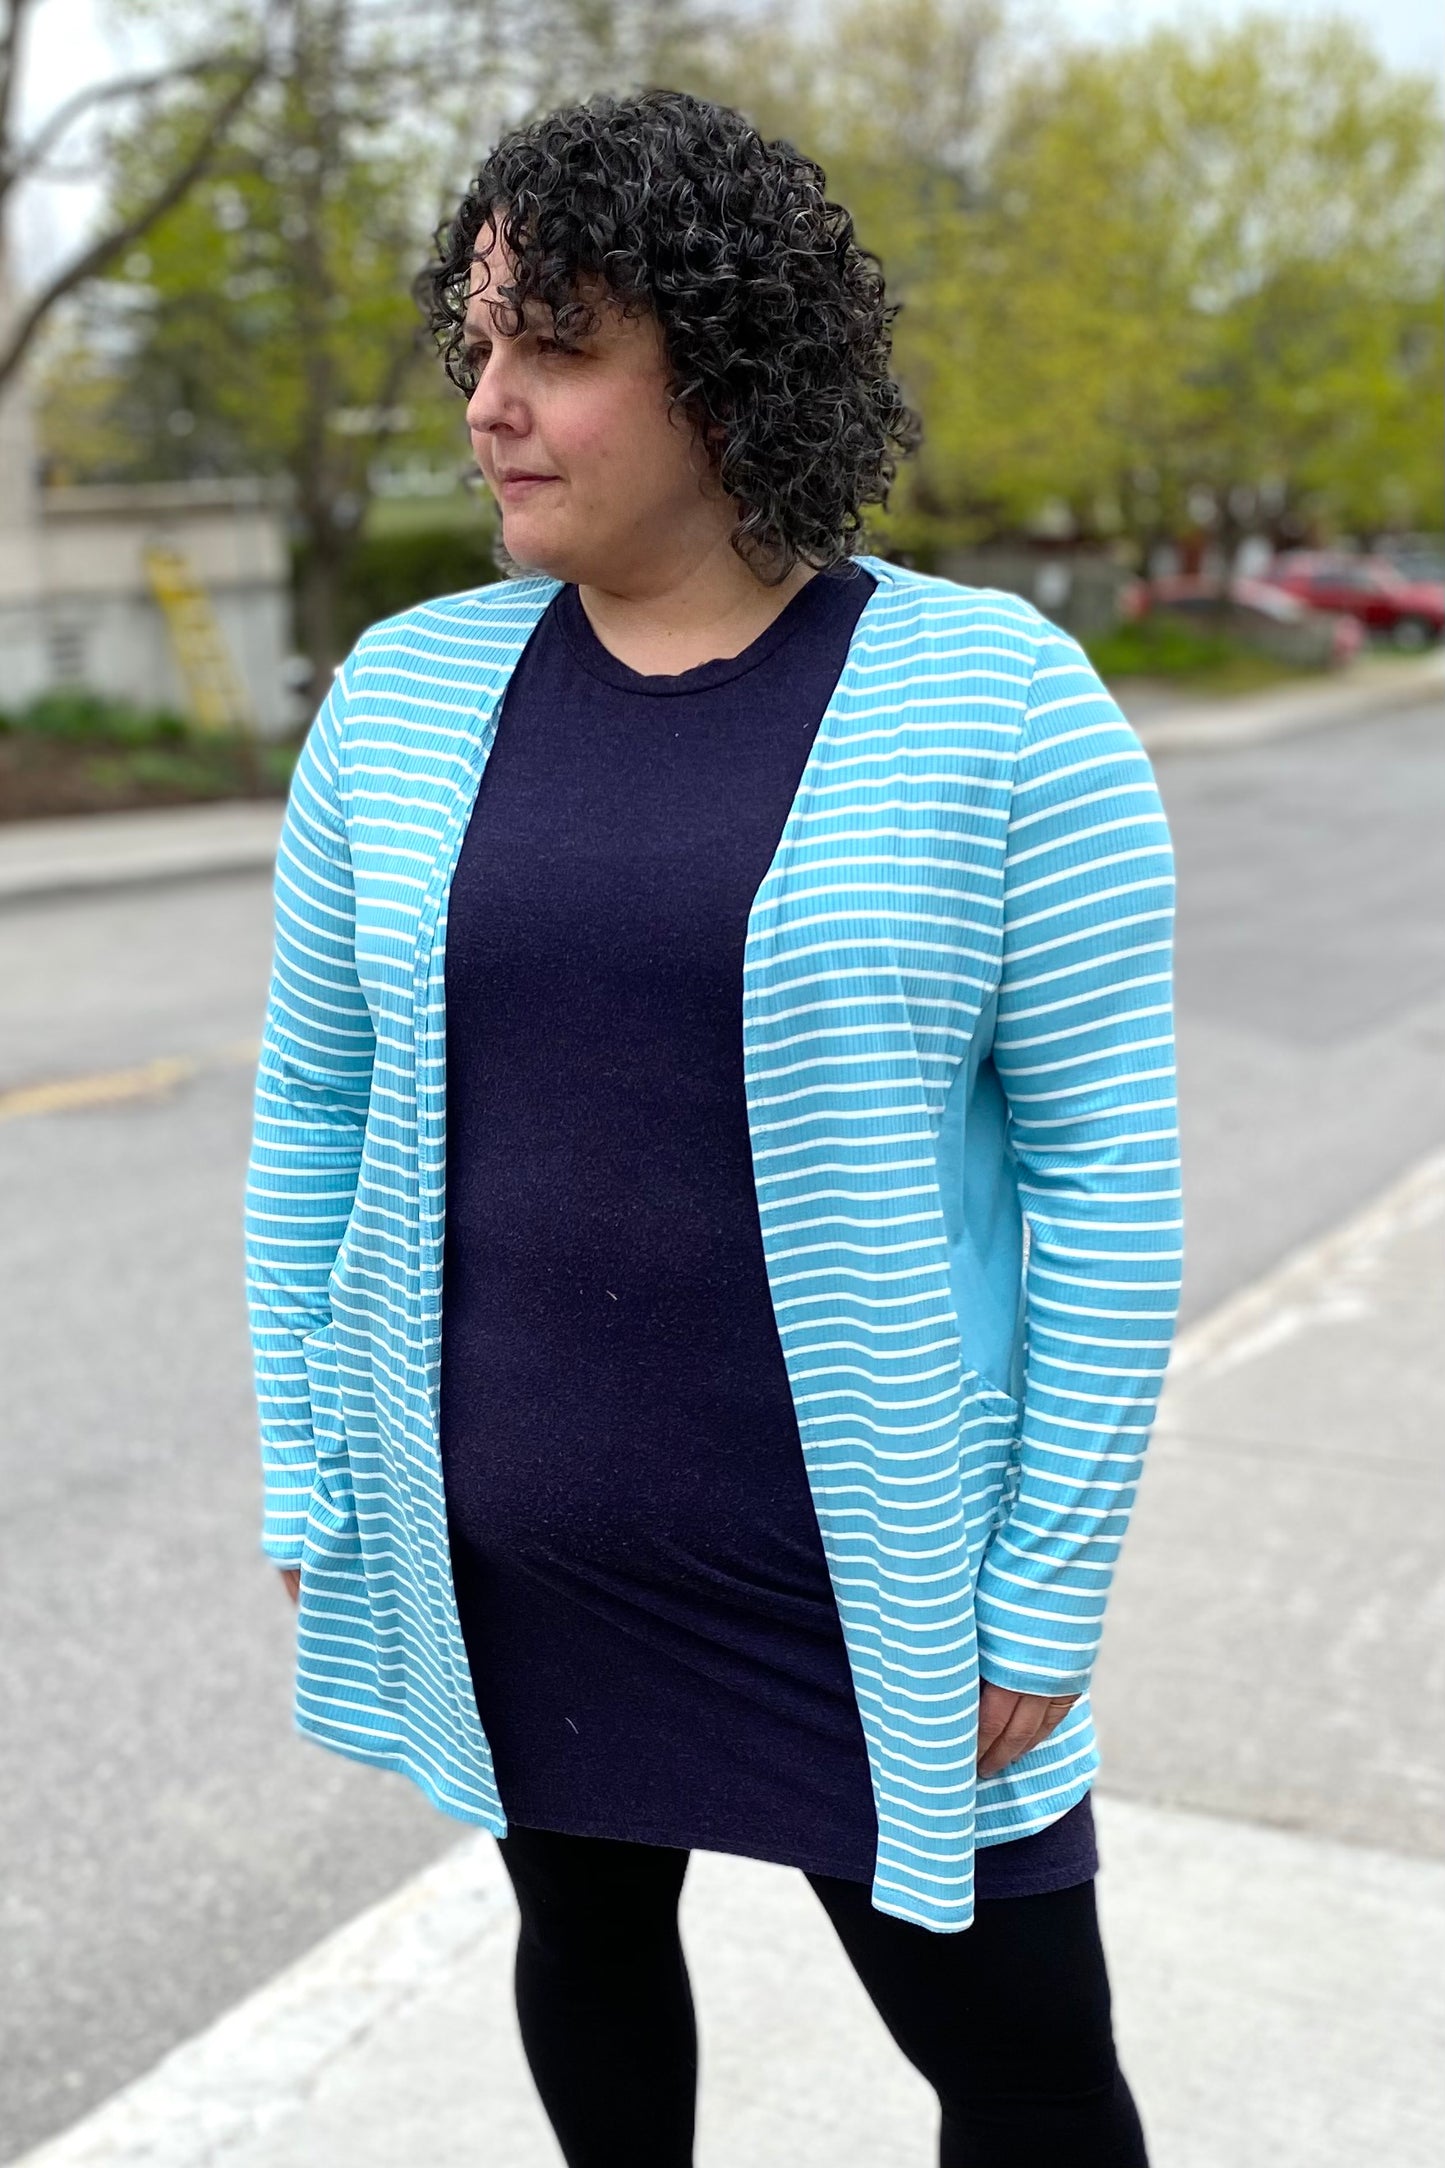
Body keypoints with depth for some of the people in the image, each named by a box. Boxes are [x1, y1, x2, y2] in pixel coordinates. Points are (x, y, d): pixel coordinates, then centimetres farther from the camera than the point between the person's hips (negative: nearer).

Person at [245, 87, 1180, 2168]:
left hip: (863, 1565, -3)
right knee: (586, 1935, 23)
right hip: (500, 1546, 3)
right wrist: (307, 1476, 8)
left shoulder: (998, 702, -12)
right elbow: (310, 1105, 6)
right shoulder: (406, 691, -1)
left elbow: (1109, 1173, -11)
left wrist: (1050, 1596, -10)